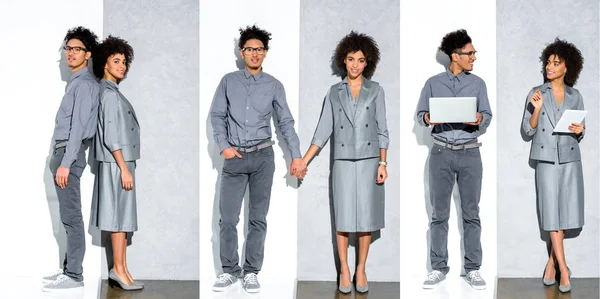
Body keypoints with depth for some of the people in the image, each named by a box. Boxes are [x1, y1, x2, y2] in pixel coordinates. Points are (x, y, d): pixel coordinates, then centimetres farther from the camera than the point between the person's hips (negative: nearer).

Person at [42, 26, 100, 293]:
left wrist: (66, 163, -22)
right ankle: (68, 269, 18)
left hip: (70, 153, -10)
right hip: (64, 152, 10)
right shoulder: (75, 82, 18)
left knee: (71, 217, -8)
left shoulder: (84, 83, -12)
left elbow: (79, 126, -19)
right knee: (68, 216, 12)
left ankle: (74, 276, -6)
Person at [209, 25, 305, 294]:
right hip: (235, 157, 0)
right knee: (228, 217, -1)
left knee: (258, 218, 4)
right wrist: (223, 146, -5)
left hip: (263, 156, 0)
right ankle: (229, 270, 11)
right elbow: (216, 115, 8)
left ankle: (251, 272, 12)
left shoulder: (274, 85, 6)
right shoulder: (228, 81, 6)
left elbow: (286, 122, 5)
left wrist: (296, 156, -2)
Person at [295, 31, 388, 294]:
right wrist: (303, 161, -2)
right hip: (343, 163, 1)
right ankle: (344, 270, 11)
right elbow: (323, 130, 5)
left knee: (365, 218, 2)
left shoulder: (375, 90, 2)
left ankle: (361, 269, 13)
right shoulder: (334, 92, 5)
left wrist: (383, 163, -6)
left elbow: (382, 129, 2)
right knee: (343, 219, 0)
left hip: (369, 161, 0)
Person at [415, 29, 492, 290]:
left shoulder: (478, 83, 7)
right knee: (439, 213, 3)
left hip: (470, 154, 1)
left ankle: (473, 269, 10)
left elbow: (487, 115, 7)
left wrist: (479, 119, -16)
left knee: (471, 213, 2)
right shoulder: (433, 83, 5)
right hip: (441, 153, 0)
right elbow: (420, 113, 8)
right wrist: (428, 118, -15)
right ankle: (439, 268, 11)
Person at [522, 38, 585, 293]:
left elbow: (580, 135, 13)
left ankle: (551, 262, 14)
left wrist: (579, 131, -9)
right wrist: (537, 109, -15)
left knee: (565, 211, 2)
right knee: (552, 212, -4)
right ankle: (563, 268, -1)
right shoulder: (536, 93, 2)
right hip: (546, 159, -2)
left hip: (570, 159, 2)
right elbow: (528, 130, 0)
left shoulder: (575, 96, 7)